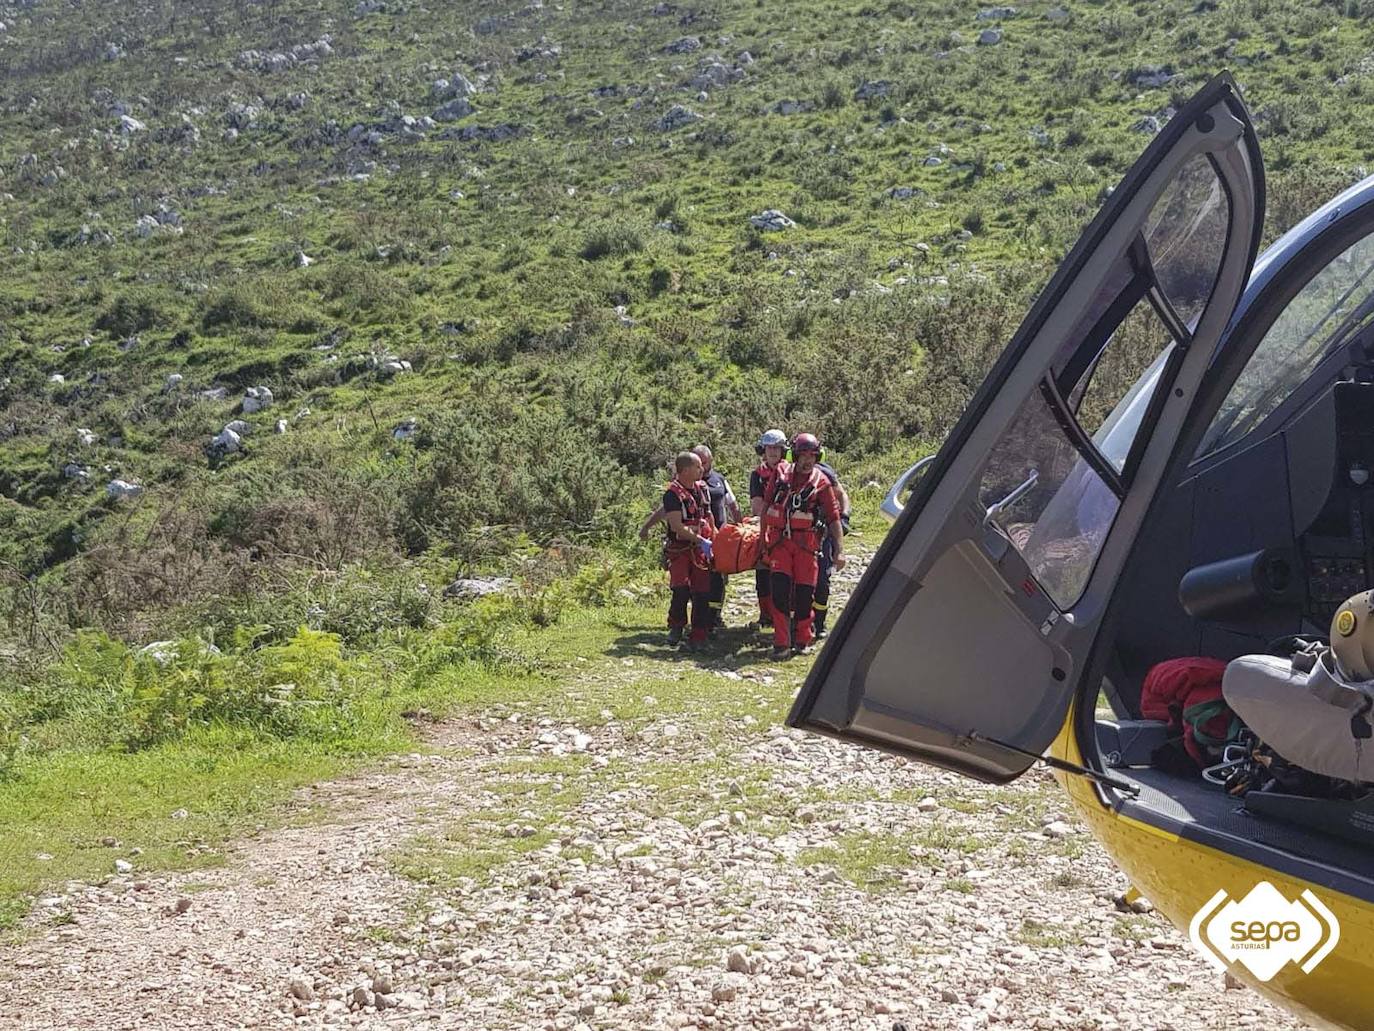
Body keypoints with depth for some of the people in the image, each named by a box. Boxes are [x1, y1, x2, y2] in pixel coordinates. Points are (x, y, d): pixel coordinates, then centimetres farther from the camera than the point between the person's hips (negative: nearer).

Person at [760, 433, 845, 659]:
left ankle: (802, 640, 19)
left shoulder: (821, 482, -1)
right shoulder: (781, 475, 5)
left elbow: (834, 518, -2)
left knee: (804, 593, 1)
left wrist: (840, 550, -9)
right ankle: (781, 643, -9)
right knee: (780, 589, -11)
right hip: (779, 541, 1)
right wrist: (763, 536, 17)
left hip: (806, 544, -1)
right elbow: (766, 506, 16)